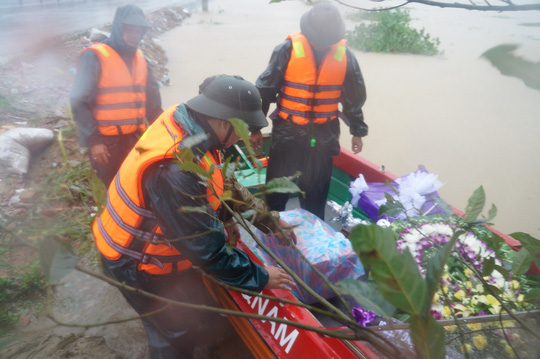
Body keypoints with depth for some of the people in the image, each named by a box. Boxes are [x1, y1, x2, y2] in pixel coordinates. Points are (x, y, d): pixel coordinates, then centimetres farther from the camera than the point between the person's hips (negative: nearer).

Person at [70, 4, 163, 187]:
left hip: (134, 138, 6)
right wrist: (93, 140, -14)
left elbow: (152, 98, 14)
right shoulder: (94, 57, -9)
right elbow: (79, 102, -11)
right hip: (105, 141, -5)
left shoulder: (140, 59, 10)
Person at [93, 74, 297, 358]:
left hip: (162, 247, 8)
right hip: (140, 265, -7)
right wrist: (258, 277, -16)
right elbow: (208, 248, -29)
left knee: (198, 317, 22)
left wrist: (269, 220, 1)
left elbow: (226, 186, 1)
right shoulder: (174, 171, -39)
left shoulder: (183, 123, -12)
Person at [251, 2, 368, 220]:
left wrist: (357, 130, 13)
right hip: (287, 132, -1)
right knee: (276, 190, 10)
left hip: (324, 136, 2)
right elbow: (265, 89, -5)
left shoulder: (345, 55, -4)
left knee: (316, 194, 13)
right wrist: (255, 128, -2)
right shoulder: (288, 49, -11)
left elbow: (354, 96, 8)